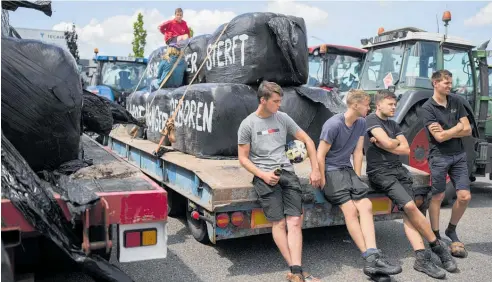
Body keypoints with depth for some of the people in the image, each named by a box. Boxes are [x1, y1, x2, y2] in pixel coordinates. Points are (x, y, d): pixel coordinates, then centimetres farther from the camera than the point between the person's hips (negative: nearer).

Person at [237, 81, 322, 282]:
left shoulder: (283, 118, 10)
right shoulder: (248, 124, 2)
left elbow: (307, 140, 15)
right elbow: (243, 158, 3)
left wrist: (315, 169, 8)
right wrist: (263, 175, -11)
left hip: (286, 171, 3)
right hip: (264, 175, -3)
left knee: (294, 222, -12)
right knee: (279, 223, -12)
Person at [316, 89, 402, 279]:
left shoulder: (361, 123, 7)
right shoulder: (333, 124, -15)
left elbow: (357, 152, 8)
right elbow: (320, 156, -13)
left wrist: (357, 178, 2)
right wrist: (323, 182, -11)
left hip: (347, 169, 6)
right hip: (330, 171, -6)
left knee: (366, 205, -18)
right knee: (350, 209, -24)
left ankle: (372, 258, -27)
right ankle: (370, 257, -22)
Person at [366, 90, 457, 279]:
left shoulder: (393, 125, 21)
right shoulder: (371, 120, -2)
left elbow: (407, 150, 10)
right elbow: (389, 143, -15)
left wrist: (386, 144, -3)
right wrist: (396, 142, 7)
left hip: (398, 169, 7)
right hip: (380, 173, -7)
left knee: (408, 211, -11)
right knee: (410, 205, -20)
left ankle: (422, 257, -17)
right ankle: (438, 245, -5)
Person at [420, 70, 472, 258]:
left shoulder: (456, 102, 7)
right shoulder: (427, 108, -9)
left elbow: (467, 130, 3)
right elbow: (439, 137, -17)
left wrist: (446, 132, -11)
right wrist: (457, 127, -3)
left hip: (459, 155, 5)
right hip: (439, 156, -5)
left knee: (465, 196, 1)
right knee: (438, 197, 4)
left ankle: (451, 230, 23)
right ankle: (435, 236, 16)